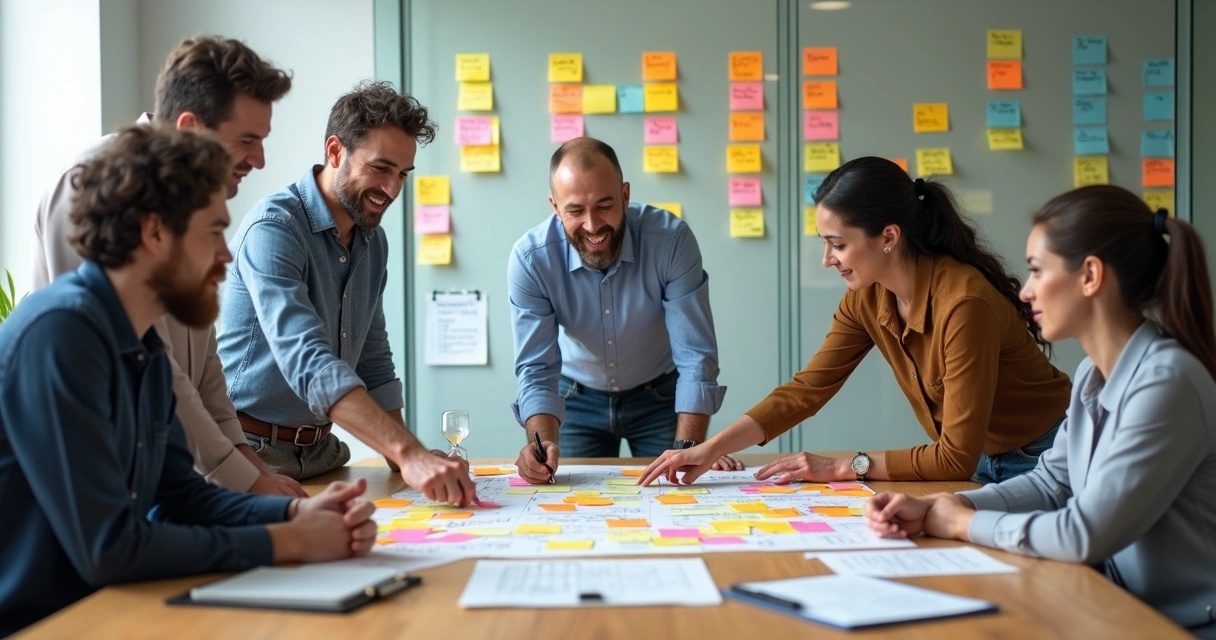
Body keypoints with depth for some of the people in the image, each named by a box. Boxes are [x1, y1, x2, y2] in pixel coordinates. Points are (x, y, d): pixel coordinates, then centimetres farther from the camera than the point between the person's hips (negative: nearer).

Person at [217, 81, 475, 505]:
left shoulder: (373, 242, 9)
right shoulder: (274, 228, -17)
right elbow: (308, 362, -29)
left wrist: (404, 459, 5)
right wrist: (408, 453, -38)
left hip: (320, 452, 6)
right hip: (254, 453, -6)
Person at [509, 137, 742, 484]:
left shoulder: (672, 239, -29)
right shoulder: (530, 259, -25)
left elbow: (695, 355, -26)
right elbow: (537, 368, -23)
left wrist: (689, 448, -36)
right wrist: (544, 441, -41)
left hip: (659, 395, 0)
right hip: (577, 400, 1)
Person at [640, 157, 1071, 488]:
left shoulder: (963, 303, -29)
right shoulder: (866, 300, -7)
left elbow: (956, 458, -25)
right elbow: (807, 389, -5)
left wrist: (844, 467, -20)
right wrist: (709, 450, -14)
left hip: (1038, 463, -6)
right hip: (979, 460, 6)